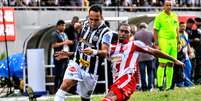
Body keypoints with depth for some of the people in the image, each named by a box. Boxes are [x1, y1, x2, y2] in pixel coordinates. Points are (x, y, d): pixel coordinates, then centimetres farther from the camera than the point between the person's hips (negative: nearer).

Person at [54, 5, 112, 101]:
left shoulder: (105, 32, -15)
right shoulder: (85, 24, 3)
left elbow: (105, 52, -27)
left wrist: (94, 52, -43)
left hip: (91, 70, -3)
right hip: (76, 64, 3)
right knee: (65, 85, -21)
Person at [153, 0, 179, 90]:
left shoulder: (174, 16, 14)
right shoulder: (159, 17, -4)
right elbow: (155, 31, -5)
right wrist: (156, 44, -11)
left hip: (173, 42, 6)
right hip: (164, 41, -6)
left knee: (171, 64, 8)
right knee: (162, 63, -10)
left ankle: (169, 85, 13)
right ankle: (160, 85, -7)